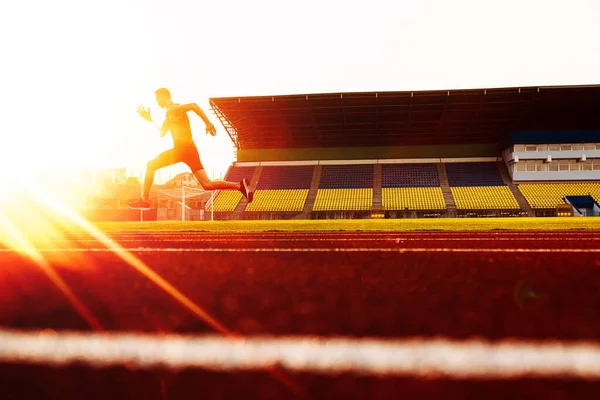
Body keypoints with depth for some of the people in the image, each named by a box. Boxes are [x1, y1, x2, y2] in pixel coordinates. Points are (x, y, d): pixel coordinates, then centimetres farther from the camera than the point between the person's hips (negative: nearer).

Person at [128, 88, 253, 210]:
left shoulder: (172, 109, -1)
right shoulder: (170, 113, 28)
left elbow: (193, 105, -18)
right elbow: (162, 133, 36)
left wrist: (208, 123, -20)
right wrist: (149, 119, 36)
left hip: (182, 148, -9)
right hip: (191, 149, 9)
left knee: (151, 165, 4)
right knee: (207, 185, 1)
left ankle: (144, 200, 3)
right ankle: (239, 185, -13)